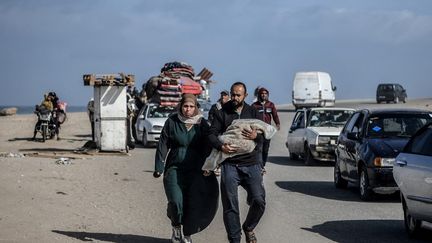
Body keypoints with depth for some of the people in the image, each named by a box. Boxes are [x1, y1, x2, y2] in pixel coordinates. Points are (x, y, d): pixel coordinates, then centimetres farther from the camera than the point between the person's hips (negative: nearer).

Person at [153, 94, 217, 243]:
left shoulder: (202, 123, 4)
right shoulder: (172, 122, 2)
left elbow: (207, 147, 9)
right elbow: (163, 145, 5)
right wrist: (159, 168, 1)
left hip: (196, 169, 1)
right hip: (174, 168, -1)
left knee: (195, 203, -5)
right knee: (176, 202, -16)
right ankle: (176, 227, 13)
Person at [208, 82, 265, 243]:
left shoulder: (253, 113, 13)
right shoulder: (222, 113, 8)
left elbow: (263, 137, 8)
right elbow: (211, 134, -1)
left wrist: (256, 136, -16)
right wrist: (221, 146, -21)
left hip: (251, 163, 1)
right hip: (229, 165, -1)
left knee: (259, 201, -9)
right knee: (230, 205, -3)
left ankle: (248, 228, 18)